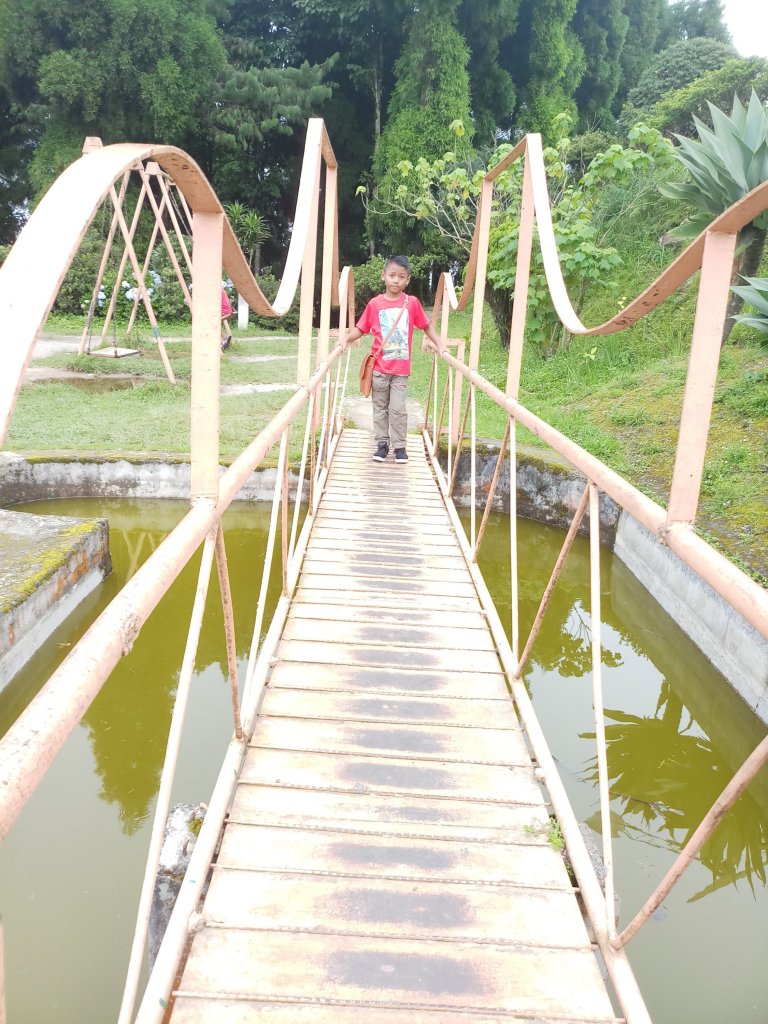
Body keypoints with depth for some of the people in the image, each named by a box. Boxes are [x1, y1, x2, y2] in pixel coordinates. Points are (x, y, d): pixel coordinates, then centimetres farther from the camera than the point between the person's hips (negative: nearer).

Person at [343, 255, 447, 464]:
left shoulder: (412, 303, -2)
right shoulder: (375, 304, -2)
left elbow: (426, 326, 8)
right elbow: (361, 328, 3)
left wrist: (439, 343, 1)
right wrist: (346, 339, -10)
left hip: (401, 368, -1)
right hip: (379, 367, 1)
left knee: (398, 408, -2)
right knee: (380, 407, 10)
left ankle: (399, 446, 10)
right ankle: (382, 443, 20)